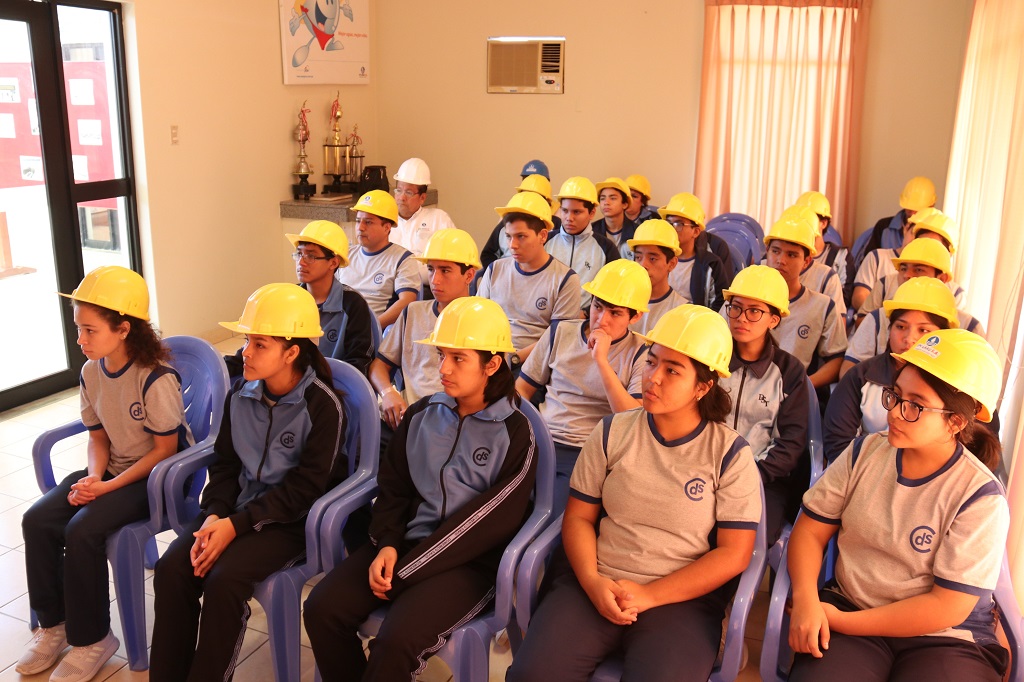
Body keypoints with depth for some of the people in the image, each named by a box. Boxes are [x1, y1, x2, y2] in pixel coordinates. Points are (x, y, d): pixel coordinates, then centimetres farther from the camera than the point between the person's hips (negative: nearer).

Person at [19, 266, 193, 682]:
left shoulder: (156, 379, -24)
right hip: (112, 471, 7)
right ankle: (53, 623, 9)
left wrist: (109, 486, -20)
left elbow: (165, 449, -18)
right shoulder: (91, 372, -1)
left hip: (158, 476, -7)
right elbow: (98, 437, 8)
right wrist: (93, 477, -11)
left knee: (82, 530, -24)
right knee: (37, 520, -10)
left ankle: (90, 639, -3)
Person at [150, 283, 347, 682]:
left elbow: (304, 489, -16)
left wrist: (236, 524, -20)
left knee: (224, 579, -27)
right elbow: (225, 465, 8)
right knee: (171, 569, -16)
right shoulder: (240, 395, 3)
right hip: (239, 507, 6)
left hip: (292, 519, -6)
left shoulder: (323, 406, -16)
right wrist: (215, 514, -11)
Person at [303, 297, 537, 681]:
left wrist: (402, 574, -14)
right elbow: (393, 488, 13)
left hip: (469, 562, -5)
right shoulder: (421, 415, 8)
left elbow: (493, 522, -12)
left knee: (396, 641, -27)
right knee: (321, 609, -15)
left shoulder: (514, 434, -8)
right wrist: (386, 545, -9)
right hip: (405, 543, 5)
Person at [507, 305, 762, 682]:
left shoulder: (731, 455, -3)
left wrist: (648, 596, -11)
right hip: (597, 586, 2)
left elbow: (734, 553, -4)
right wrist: (592, 582, -11)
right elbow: (579, 516, 7)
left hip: (682, 599, -1)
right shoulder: (612, 432, 4)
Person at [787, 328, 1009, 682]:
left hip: (947, 639, -1)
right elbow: (810, 531, 1)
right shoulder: (864, 453, -2)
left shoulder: (980, 497, -12)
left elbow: (948, 607, -13)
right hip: (845, 606, 2)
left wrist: (842, 621, -15)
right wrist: (806, 599, -17)